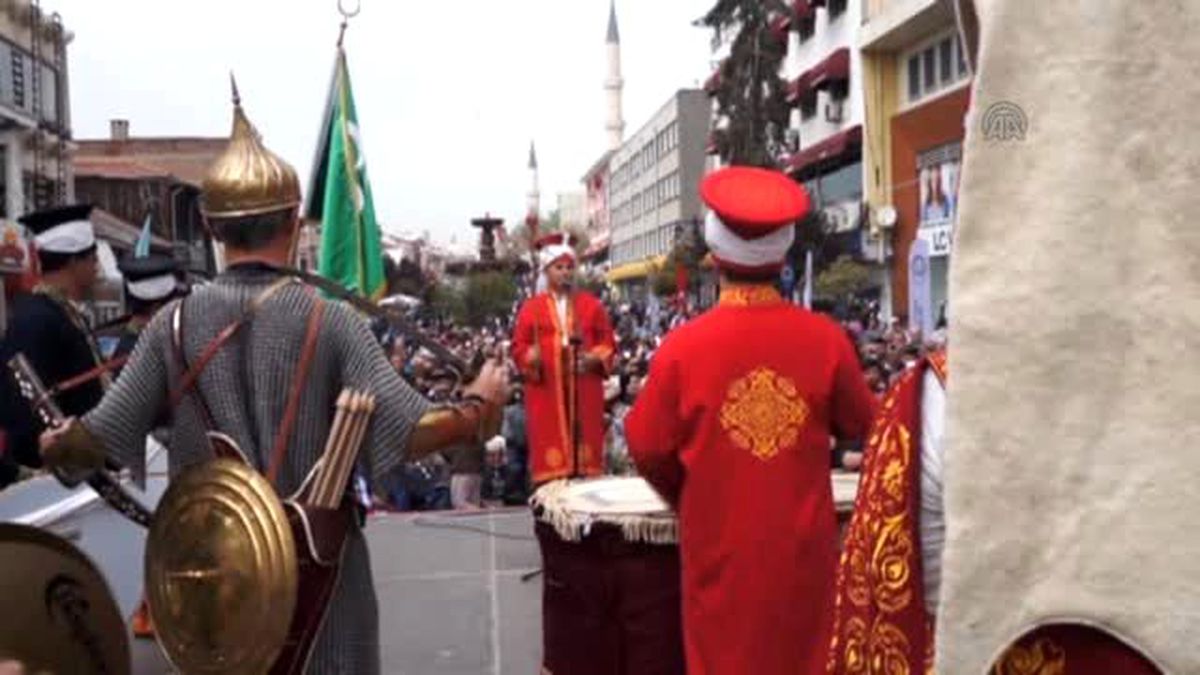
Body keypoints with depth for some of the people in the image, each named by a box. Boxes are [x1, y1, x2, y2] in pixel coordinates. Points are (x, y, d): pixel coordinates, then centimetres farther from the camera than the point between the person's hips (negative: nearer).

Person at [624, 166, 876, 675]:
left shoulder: (683, 345, -14)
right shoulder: (825, 338, -10)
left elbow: (649, 451, -3)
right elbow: (861, 427, 5)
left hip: (722, 550, -1)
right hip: (803, 549, 1)